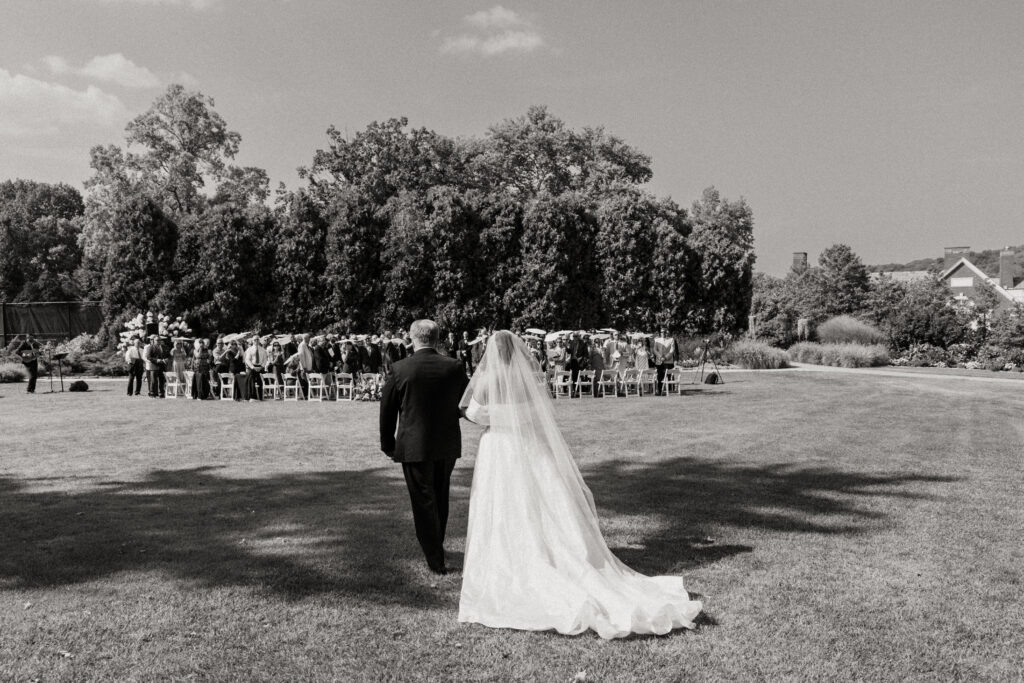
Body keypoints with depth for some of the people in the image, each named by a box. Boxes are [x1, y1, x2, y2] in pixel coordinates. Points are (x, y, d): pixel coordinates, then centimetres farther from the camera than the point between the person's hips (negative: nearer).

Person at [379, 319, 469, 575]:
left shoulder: (399, 369, -10)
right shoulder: (454, 368, -4)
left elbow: (387, 411, -3)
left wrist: (388, 445, 9)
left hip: (414, 446, -3)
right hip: (448, 446, 3)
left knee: (423, 501, 6)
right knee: (440, 498, 20)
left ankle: (436, 560, 8)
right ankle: (436, 547, 35)